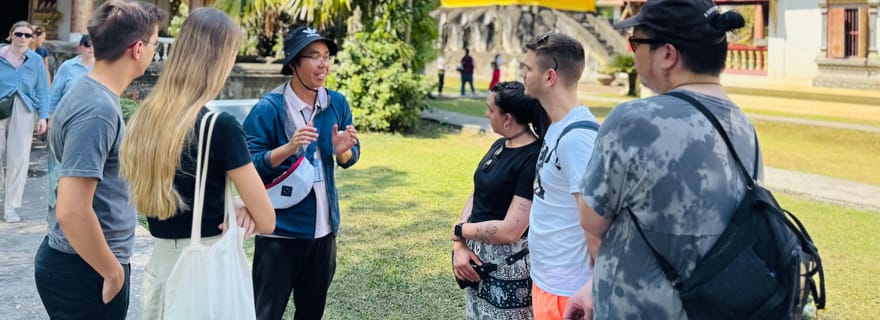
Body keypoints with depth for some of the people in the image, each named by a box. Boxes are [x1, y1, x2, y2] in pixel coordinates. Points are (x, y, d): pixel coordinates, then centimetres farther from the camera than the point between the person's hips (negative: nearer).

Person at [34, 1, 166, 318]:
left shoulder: (86, 90, 7)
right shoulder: (99, 110, -23)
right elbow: (71, 211, -29)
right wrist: (114, 272, -18)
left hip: (69, 261, 9)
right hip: (86, 270, -9)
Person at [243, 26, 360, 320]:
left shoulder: (337, 103, 1)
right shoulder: (268, 109, -14)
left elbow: (351, 158, 8)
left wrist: (342, 150, -15)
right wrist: (288, 148, -30)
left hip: (323, 227, 5)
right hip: (280, 229, -5)